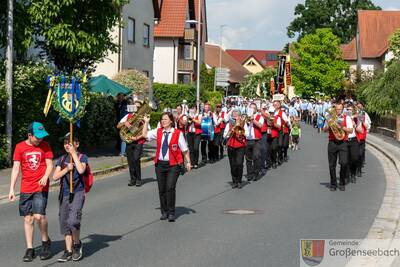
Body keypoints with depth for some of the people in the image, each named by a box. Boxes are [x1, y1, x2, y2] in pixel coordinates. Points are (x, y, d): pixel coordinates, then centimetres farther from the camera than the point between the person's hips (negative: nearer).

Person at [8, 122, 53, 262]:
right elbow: (16, 168, 2)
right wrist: (12, 189, -3)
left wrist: (45, 176, -20)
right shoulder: (20, 147, 2)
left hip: (41, 187, -2)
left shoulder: (45, 145, 1)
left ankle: (45, 241, 11)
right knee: (28, 218, 5)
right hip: (25, 189, 2)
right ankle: (29, 250, 13)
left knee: (39, 216, -15)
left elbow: (49, 164, 1)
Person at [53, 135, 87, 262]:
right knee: (65, 223, 5)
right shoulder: (62, 159, 13)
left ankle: (77, 244, 4)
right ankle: (68, 251, 13)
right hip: (64, 194, 5)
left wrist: (74, 153, -13)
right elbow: (55, 176, 5)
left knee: (73, 221, -20)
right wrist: (67, 169, -10)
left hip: (77, 193, -5)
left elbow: (81, 170, -19)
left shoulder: (82, 157, 1)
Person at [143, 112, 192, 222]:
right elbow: (145, 135, 10)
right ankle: (164, 212, 21)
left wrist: (188, 162, 0)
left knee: (170, 188, -13)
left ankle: (171, 213, -1)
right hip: (160, 164, 4)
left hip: (173, 164, -4)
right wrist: (146, 122, 6)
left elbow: (185, 149, -1)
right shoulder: (158, 132, 6)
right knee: (161, 189, 8)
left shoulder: (178, 133, -6)